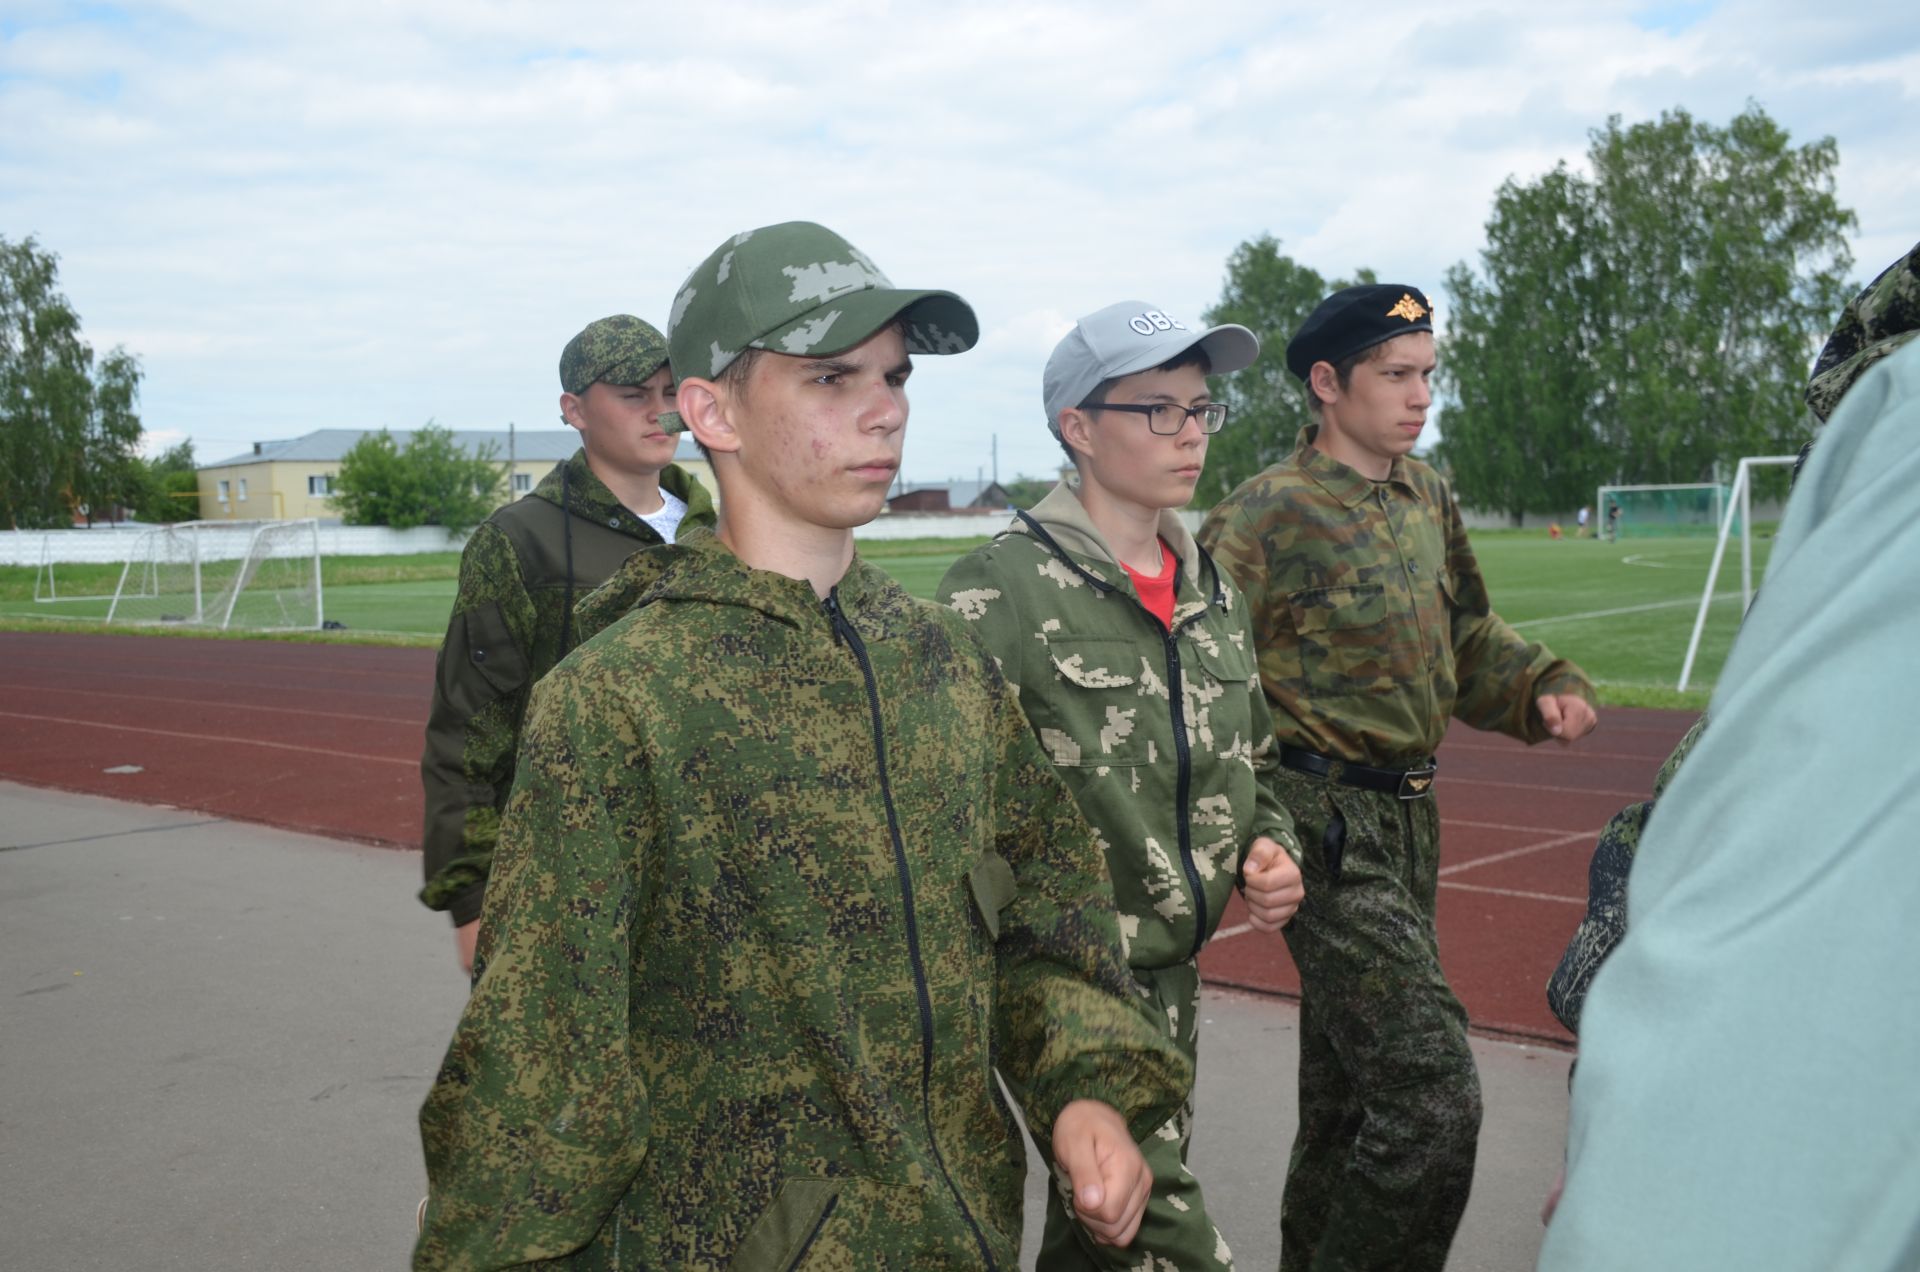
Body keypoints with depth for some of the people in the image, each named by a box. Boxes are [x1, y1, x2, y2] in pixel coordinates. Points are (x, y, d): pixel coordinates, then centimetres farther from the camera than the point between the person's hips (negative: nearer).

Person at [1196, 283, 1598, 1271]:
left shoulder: (1427, 497, 9)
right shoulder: (1265, 518, -15)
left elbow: (1464, 633, 21)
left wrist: (1543, 688, 4)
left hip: (1409, 815, 8)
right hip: (1328, 825, -8)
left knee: (1349, 1090, 20)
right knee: (1432, 1096, -13)